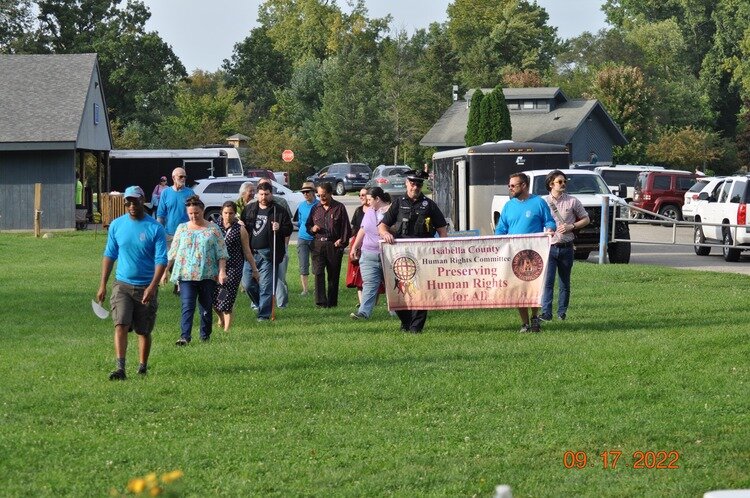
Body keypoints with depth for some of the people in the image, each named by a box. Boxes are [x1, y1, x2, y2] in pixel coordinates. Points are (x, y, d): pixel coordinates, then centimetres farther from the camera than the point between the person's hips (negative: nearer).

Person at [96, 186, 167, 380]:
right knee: (121, 326, -14)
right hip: (122, 284, 1)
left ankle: (143, 366, 24)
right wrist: (102, 285, 6)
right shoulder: (117, 225, 3)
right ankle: (120, 368, -20)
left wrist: (152, 286, -21)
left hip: (146, 287, -1)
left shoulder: (155, 228, -6)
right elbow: (109, 255, 10)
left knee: (144, 331, 8)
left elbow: (161, 260, -9)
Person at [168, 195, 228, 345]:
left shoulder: (213, 229, 5)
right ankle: (185, 336, -20)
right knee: (187, 306, -12)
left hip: (207, 275, 0)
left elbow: (221, 253, 3)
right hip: (186, 275, 0)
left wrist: (222, 271, -7)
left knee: (206, 307, 7)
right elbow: (173, 253, 13)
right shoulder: (182, 229, 10)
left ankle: (205, 336, 20)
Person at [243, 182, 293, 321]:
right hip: (252, 252, 4)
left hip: (269, 255, -4)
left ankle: (264, 314, 1)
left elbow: (289, 229, 3)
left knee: (266, 286, -5)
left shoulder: (279, 211, 1)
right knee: (249, 284, 5)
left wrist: (279, 229, -17)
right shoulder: (249, 209, 13)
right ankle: (263, 305, 27)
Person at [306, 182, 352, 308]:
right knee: (318, 273, -13)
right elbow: (307, 225, 21)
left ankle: (332, 302, 13)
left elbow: (346, 227, 2)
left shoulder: (339, 208, 3)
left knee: (333, 276, 4)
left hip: (334, 245, -2)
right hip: (318, 244, 2)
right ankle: (320, 301, -16)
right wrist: (312, 229, -1)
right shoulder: (315, 208, 12)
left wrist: (342, 241, -8)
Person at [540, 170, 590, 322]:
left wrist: (571, 226, -6)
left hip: (566, 247, 1)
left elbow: (585, 219, 9)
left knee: (565, 282, 9)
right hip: (548, 246, -1)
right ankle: (546, 312, -16)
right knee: (547, 281, -12)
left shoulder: (572, 202, 5)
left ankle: (562, 312, 18)